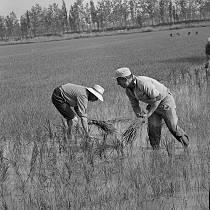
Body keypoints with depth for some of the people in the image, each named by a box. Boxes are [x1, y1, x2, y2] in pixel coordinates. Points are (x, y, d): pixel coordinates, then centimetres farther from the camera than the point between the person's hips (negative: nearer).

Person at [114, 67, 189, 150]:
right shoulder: (128, 90, -6)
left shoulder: (143, 83, -34)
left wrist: (148, 114, -27)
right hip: (152, 105, 7)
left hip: (164, 100, -7)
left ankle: (186, 142, 22)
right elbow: (135, 105, 4)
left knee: (172, 127, -1)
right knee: (153, 128, -6)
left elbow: (157, 98, -28)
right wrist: (140, 114, -17)